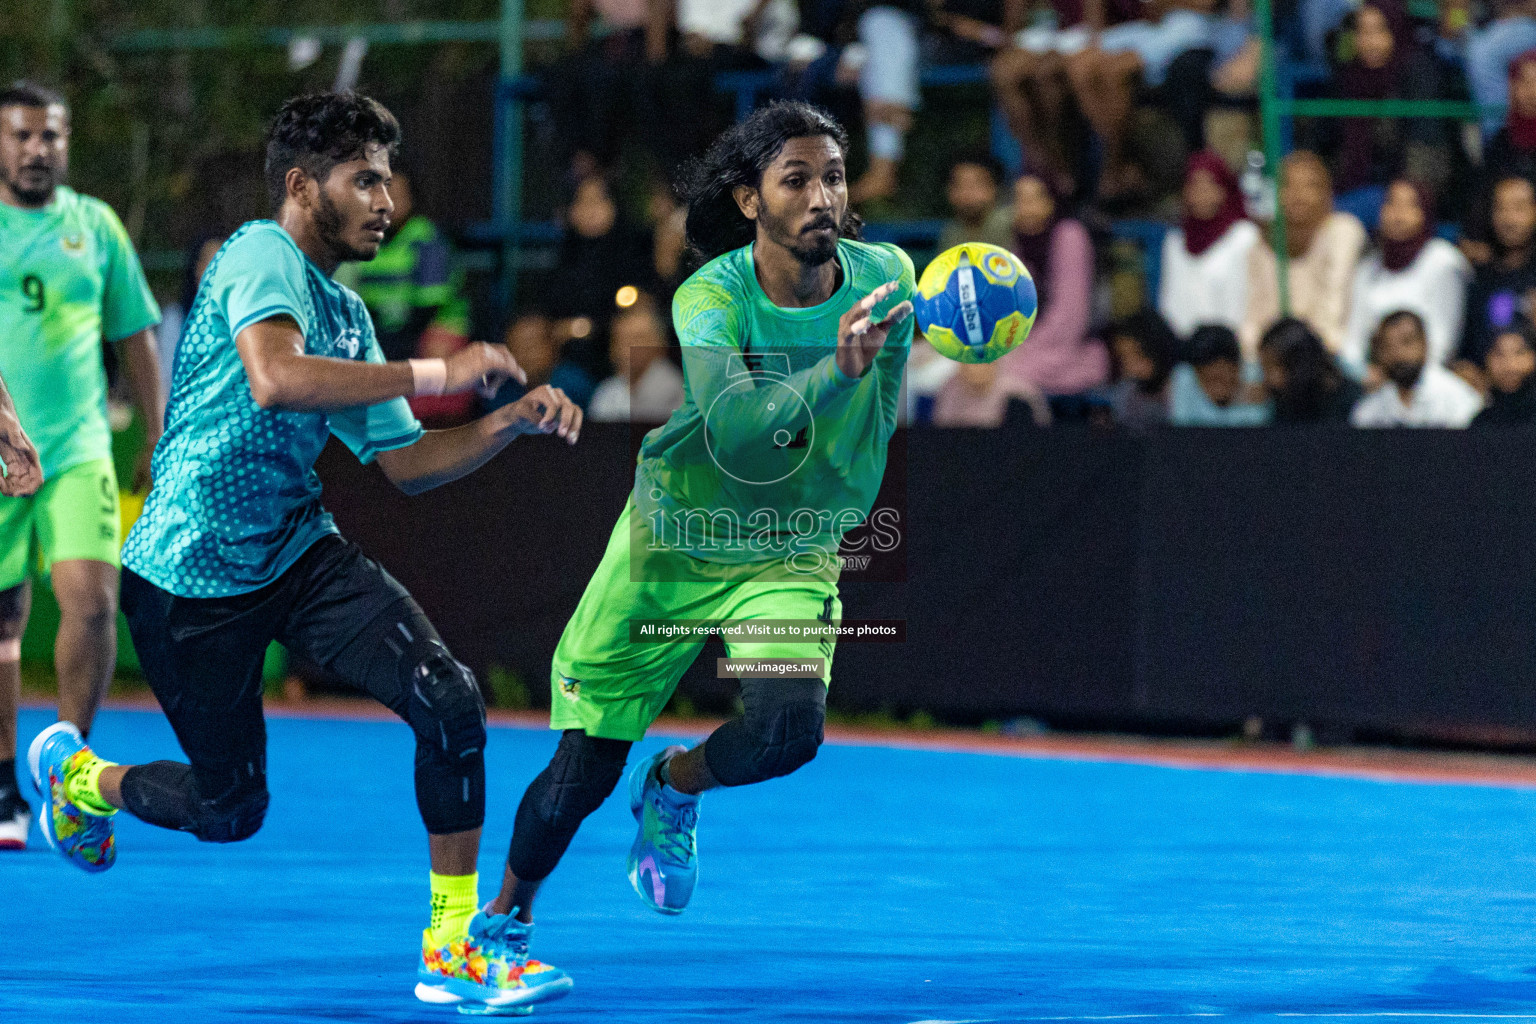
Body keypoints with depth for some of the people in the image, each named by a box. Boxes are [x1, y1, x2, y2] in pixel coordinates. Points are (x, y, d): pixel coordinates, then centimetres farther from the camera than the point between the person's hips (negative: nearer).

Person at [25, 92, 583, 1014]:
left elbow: (405, 462, 16)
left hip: (299, 551, 7)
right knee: (230, 809, 4)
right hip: (190, 575, -7)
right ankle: (79, 776, 36)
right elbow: (274, 378, -35)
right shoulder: (261, 255, -15)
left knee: (451, 704, -15)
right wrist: (431, 374, -32)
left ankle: (456, 943, -5)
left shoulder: (346, 313, 12)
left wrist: (513, 422, 0)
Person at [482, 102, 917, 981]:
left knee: (791, 728, -26)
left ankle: (675, 788, 9)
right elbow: (733, 425, -43)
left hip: (790, 554, 2)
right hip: (671, 541, -2)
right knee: (583, 773, -2)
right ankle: (506, 911, 29)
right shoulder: (711, 298, -23)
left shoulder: (883, 279, -13)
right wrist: (832, 372, -56)